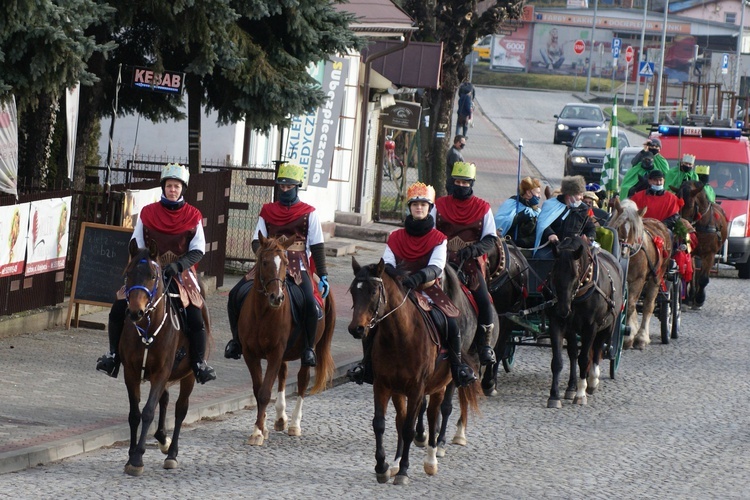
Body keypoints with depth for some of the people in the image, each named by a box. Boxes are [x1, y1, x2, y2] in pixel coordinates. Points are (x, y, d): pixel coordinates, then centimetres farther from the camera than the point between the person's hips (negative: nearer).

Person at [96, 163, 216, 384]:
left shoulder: (193, 216, 2)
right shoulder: (148, 213, 4)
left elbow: (198, 250, -3)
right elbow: (136, 246, 6)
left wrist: (178, 265, -19)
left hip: (181, 273, -1)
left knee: (196, 318, -22)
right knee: (119, 308, -16)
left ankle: (199, 364, -9)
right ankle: (113, 355, -2)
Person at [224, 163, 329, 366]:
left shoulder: (309, 213, 5)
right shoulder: (268, 211, 12)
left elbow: (317, 246, 3)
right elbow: (257, 240, 8)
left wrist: (323, 276, -3)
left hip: (298, 268, -3)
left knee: (310, 302, -30)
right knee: (236, 294, -13)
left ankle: (309, 347, -14)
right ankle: (237, 340, 4)